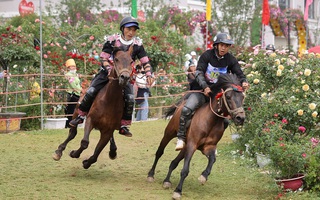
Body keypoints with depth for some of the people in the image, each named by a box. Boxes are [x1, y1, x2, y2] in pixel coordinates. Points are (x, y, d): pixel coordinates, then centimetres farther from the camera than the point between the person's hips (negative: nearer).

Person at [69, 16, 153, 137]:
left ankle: (124, 125, -2)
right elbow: (103, 58, -9)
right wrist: (110, 70, -25)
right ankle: (81, 116, 5)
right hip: (108, 72, -1)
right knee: (91, 91, -16)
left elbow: (145, 61, -1)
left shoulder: (137, 44, -3)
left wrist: (148, 74, -18)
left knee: (130, 98, -17)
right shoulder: (112, 40, -8)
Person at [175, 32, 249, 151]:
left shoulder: (230, 60, 0)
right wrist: (205, 87, -32)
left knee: (225, 121, -5)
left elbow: (239, 74, -2)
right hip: (201, 90, -3)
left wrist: (243, 82, -26)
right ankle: (181, 138, -14)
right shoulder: (207, 55, -9)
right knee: (186, 110, -26)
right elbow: (199, 72, -15)